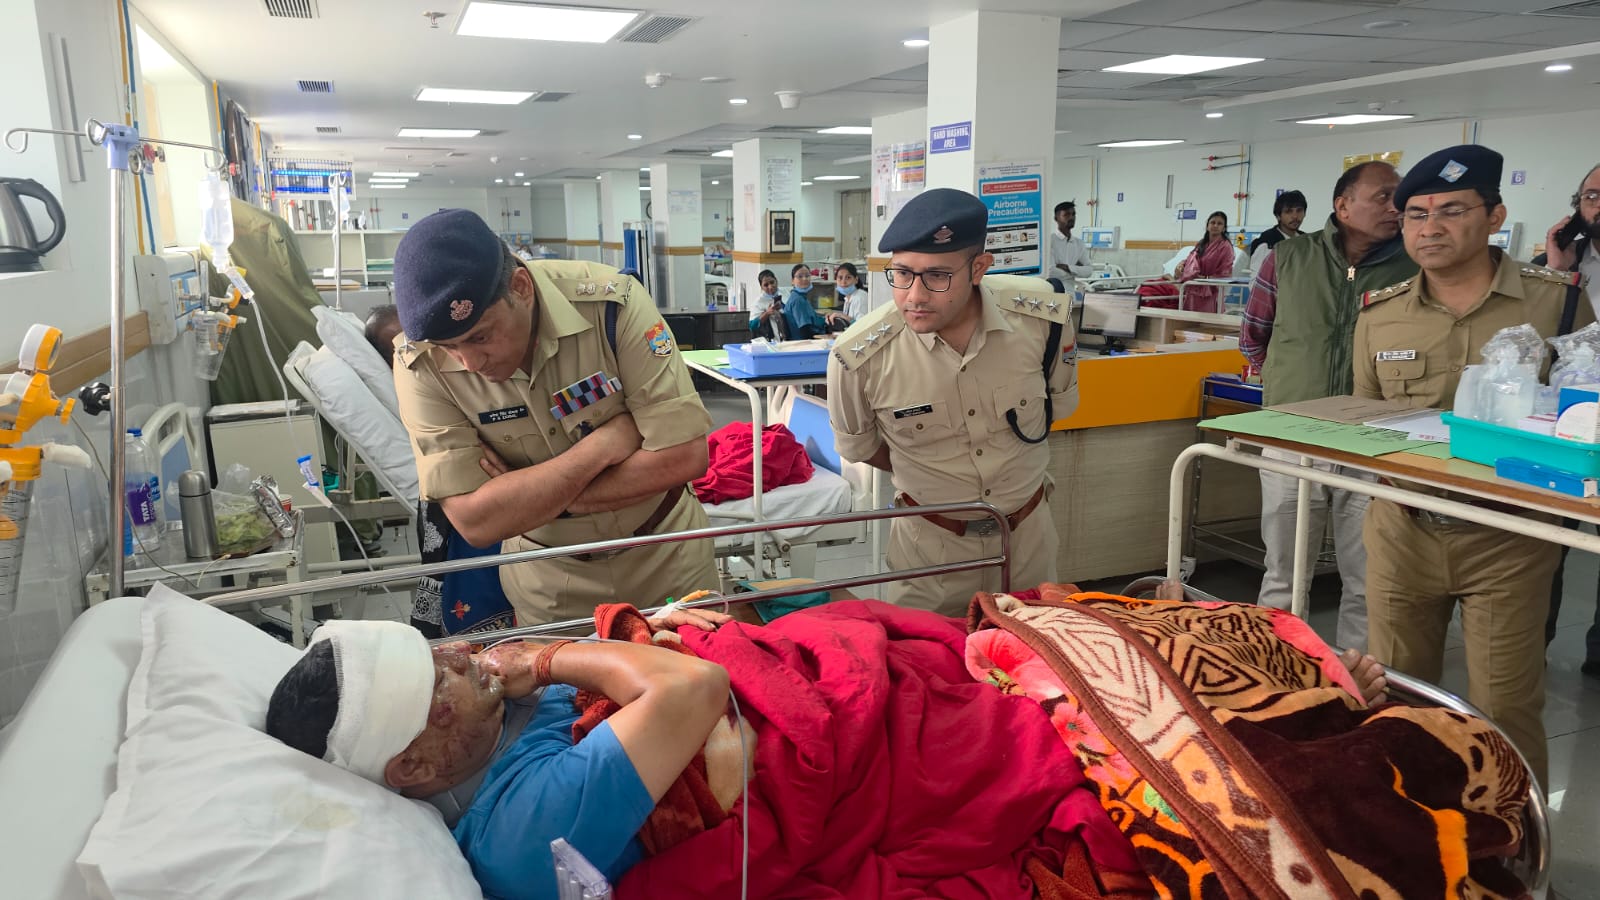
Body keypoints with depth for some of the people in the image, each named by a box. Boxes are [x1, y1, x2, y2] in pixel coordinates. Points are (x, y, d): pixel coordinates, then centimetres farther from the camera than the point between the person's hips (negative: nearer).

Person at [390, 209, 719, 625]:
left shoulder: (611, 303, -25)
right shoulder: (420, 362, -20)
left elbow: (684, 456, -26)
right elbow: (475, 521, -24)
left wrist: (529, 496, -23)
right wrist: (604, 444, -27)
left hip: (665, 553, 0)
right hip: (549, 577, 0)